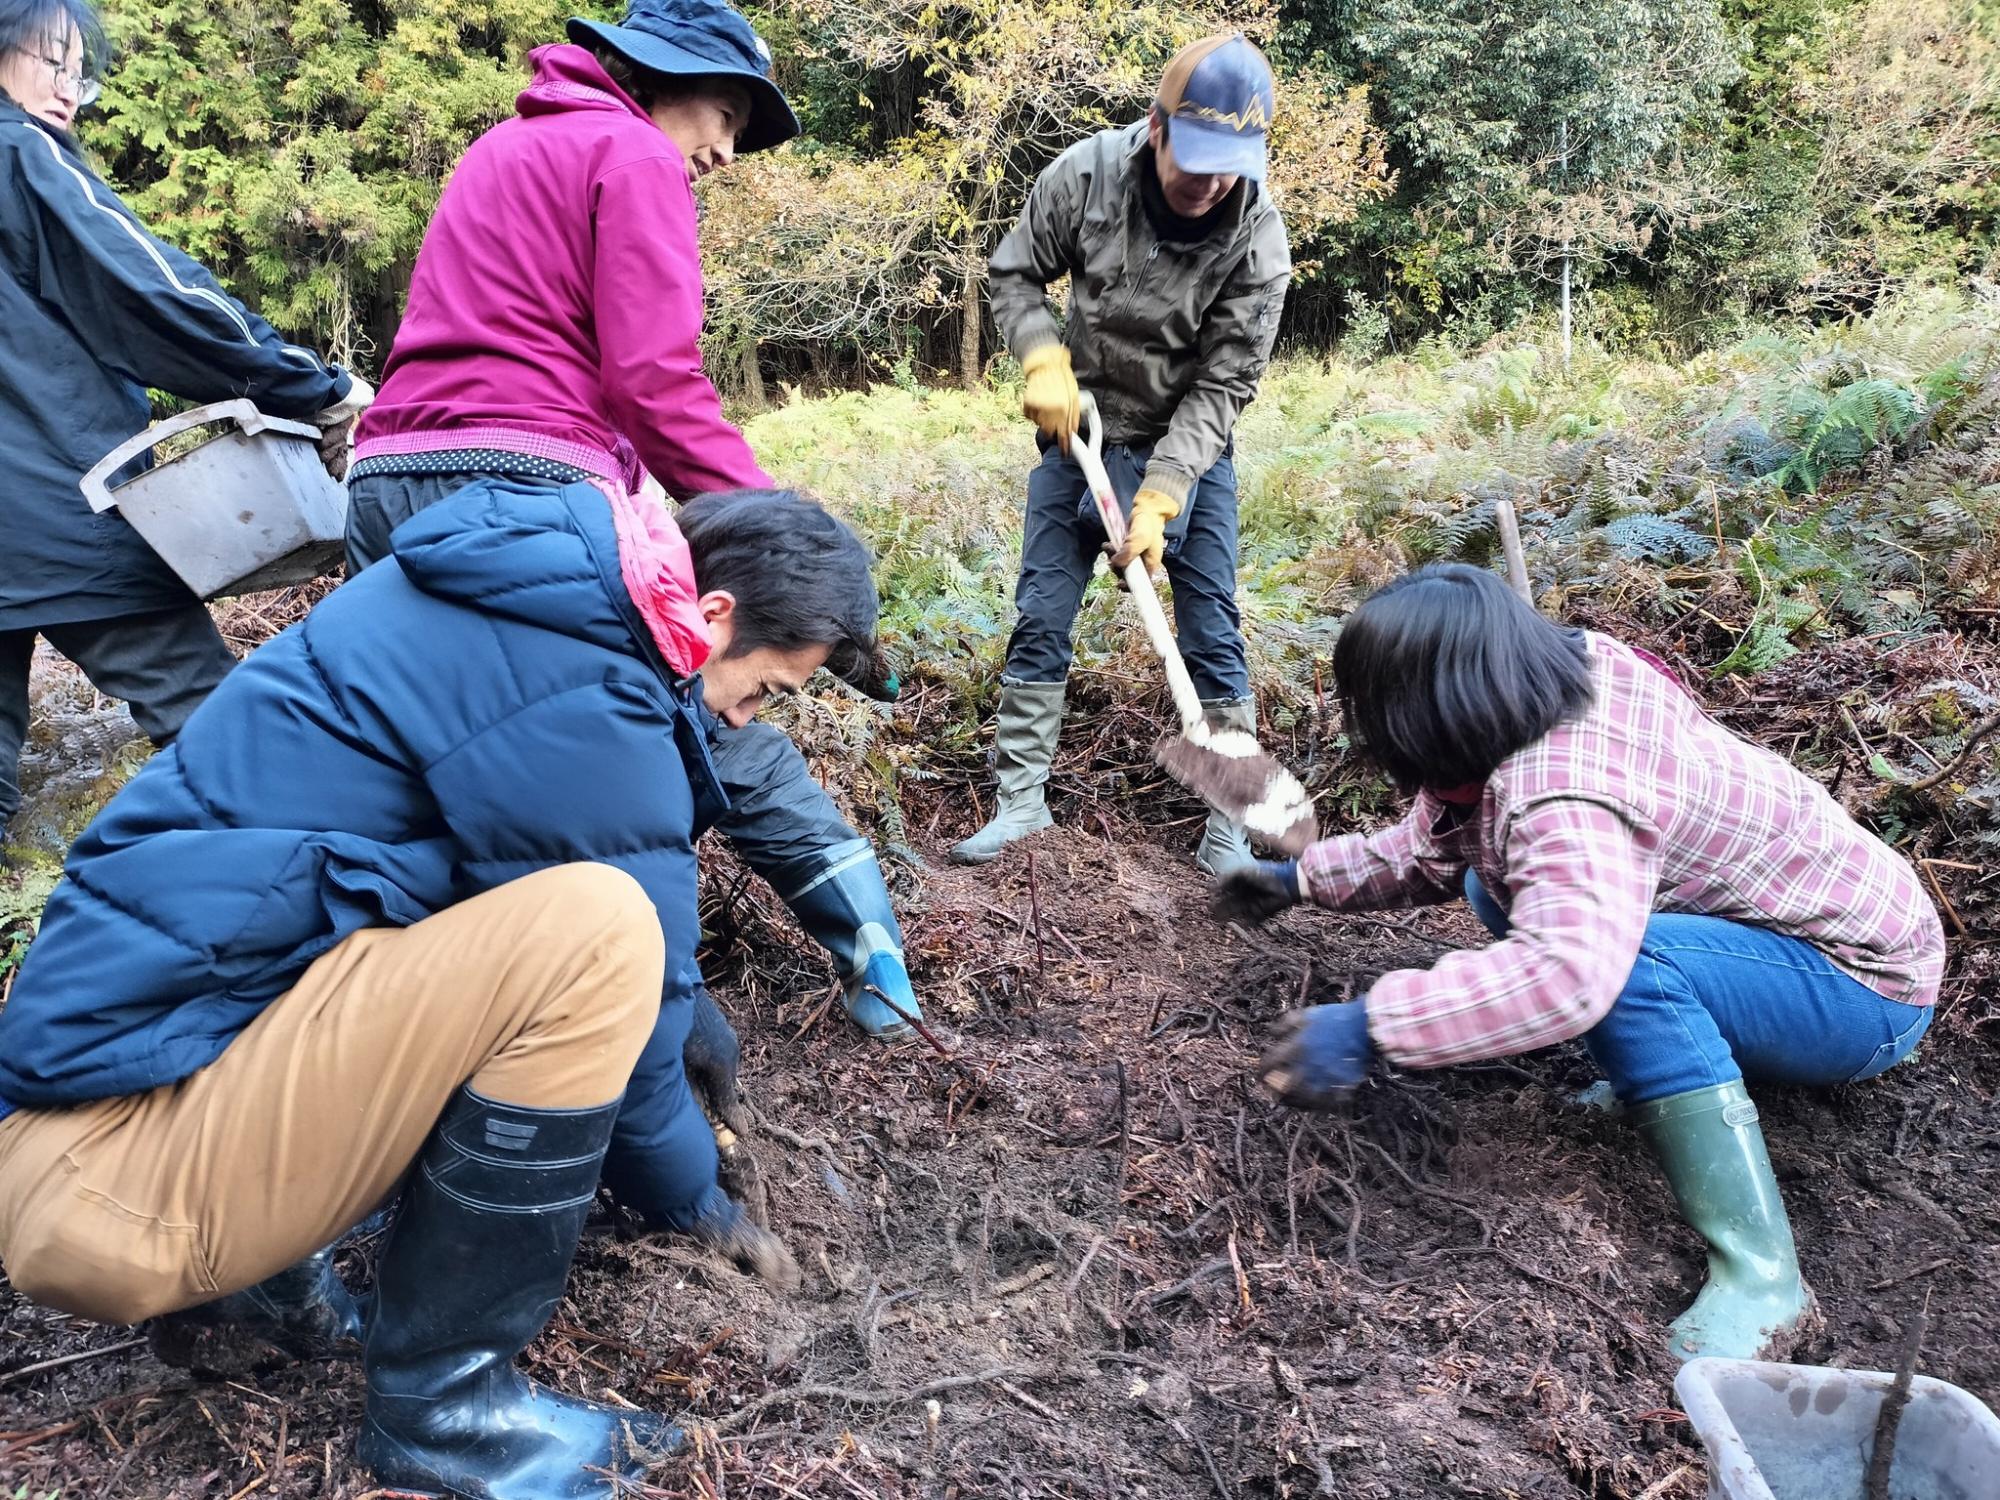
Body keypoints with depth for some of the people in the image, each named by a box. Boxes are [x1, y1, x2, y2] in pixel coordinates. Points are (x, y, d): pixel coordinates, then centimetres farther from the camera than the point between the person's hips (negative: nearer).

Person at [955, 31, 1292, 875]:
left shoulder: (1258, 243, -21)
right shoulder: (1084, 175, -17)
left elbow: (1220, 387, -19)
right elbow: (1013, 275, -2)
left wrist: (1159, 497, -28)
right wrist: (1044, 361, -19)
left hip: (1191, 446, -1)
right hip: (1081, 431, 2)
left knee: (1212, 632, -3)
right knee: (1040, 618, 0)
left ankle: (1229, 824, 7)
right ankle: (1020, 799, 12)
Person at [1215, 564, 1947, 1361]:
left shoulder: (1567, 798, -35)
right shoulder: (1570, 671, -7)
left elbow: (1569, 971, -53)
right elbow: (1434, 850, 3)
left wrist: (1368, 1028, -50)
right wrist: (1301, 877, 1)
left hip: (1867, 986, -9)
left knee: (1624, 964, -37)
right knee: (1500, 881, 2)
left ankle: (1761, 1273, -28)